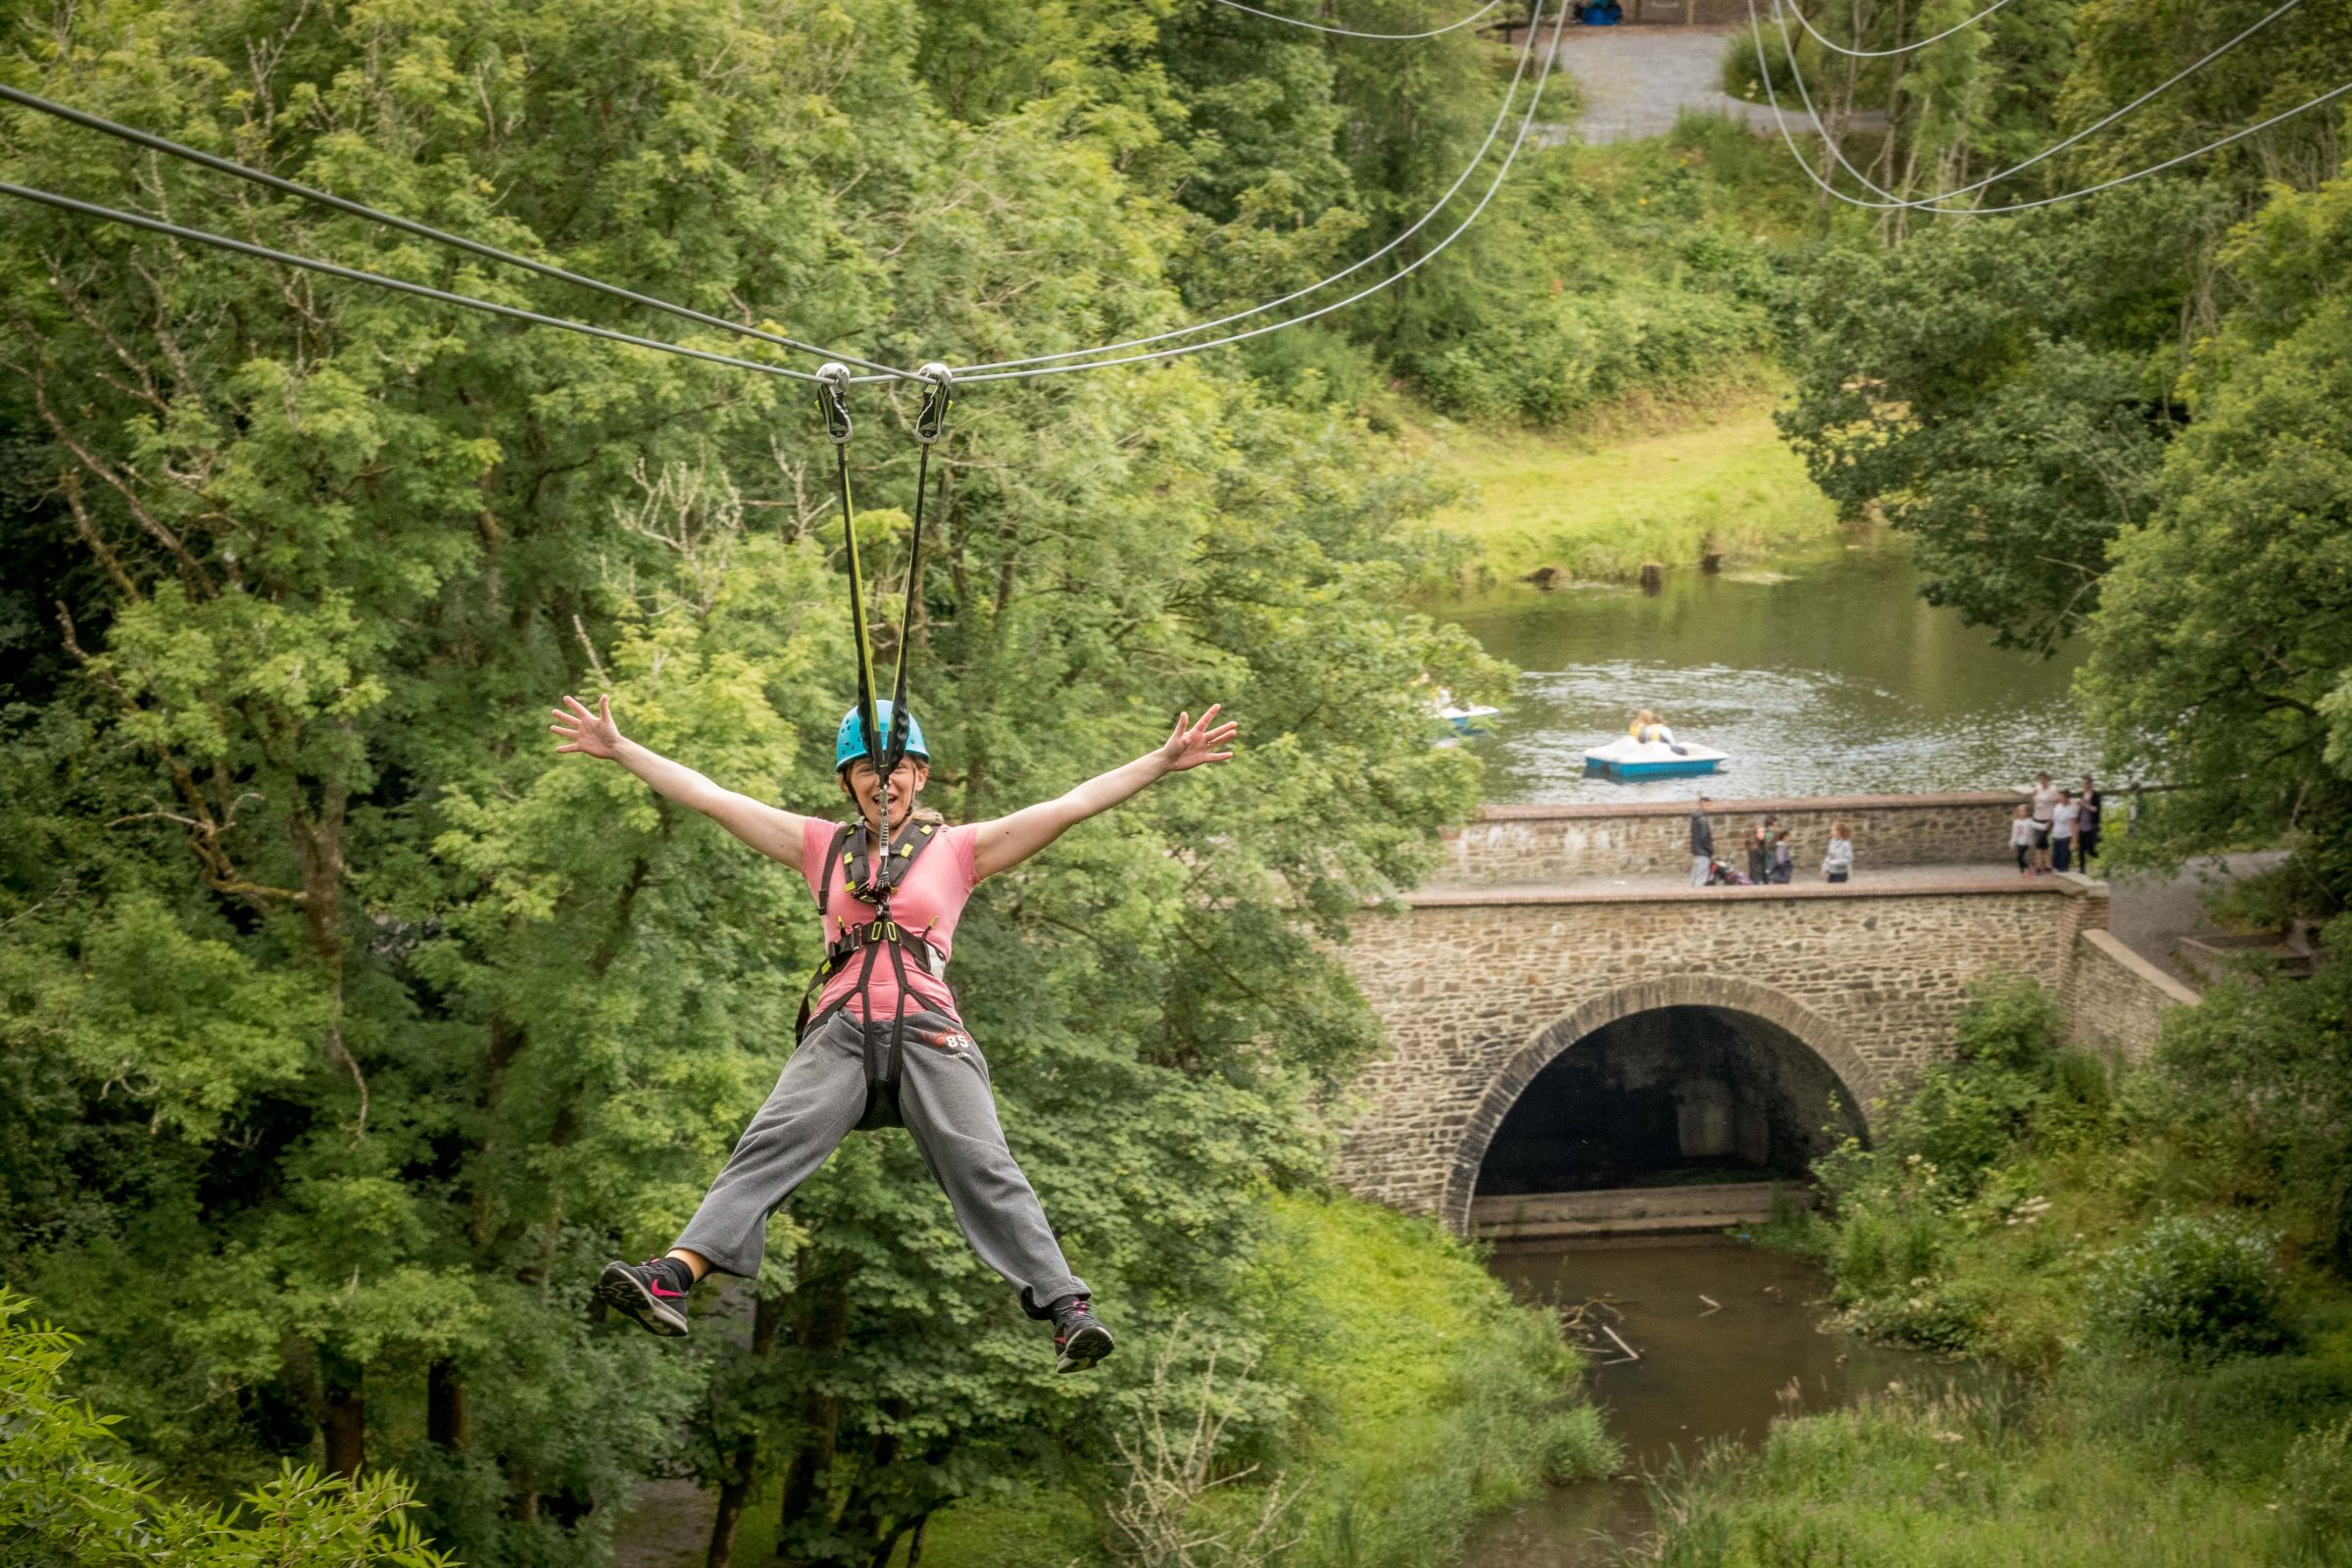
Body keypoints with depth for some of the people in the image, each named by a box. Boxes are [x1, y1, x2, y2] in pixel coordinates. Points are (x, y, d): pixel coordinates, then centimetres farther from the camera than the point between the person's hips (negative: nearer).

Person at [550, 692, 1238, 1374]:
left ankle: (1068, 1309, -33)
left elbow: (1071, 805, 12)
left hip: (929, 1033, -1)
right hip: (840, 1030, 1)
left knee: (982, 1166, -21)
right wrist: (620, 748, 21)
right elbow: (709, 797, 23)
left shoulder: (957, 848, 18)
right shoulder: (822, 846, 23)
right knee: (768, 1146, -21)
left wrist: (1162, 761, 5)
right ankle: (673, 1278, -39)